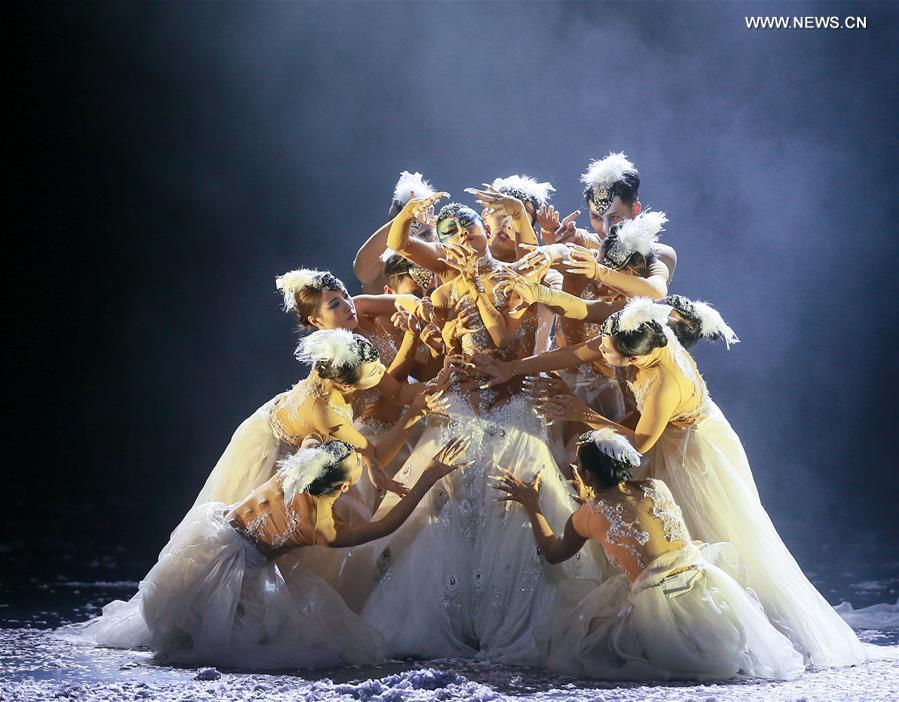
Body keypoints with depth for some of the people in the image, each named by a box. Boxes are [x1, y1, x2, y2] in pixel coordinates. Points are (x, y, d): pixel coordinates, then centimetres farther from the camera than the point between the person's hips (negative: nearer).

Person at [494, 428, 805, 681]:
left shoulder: (587, 515, 4)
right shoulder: (657, 487, 12)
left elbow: (553, 554, 24)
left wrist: (531, 506, 35)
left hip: (659, 611, -4)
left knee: (579, 638, 17)